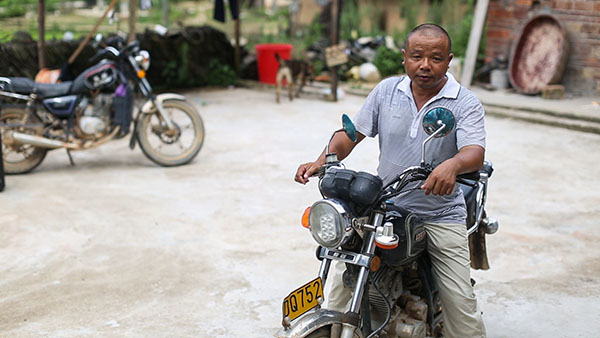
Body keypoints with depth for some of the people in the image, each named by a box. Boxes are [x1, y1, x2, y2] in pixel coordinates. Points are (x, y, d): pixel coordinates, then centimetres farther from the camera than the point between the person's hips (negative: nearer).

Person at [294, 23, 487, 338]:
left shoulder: (466, 103, -4)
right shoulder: (387, 90, 6)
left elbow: (475, 153, -20)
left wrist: (452, 165, -43)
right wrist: (321, 161, -9)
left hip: (440, 215, -2)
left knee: (461, 303, -7)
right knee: (345, 279, -4)